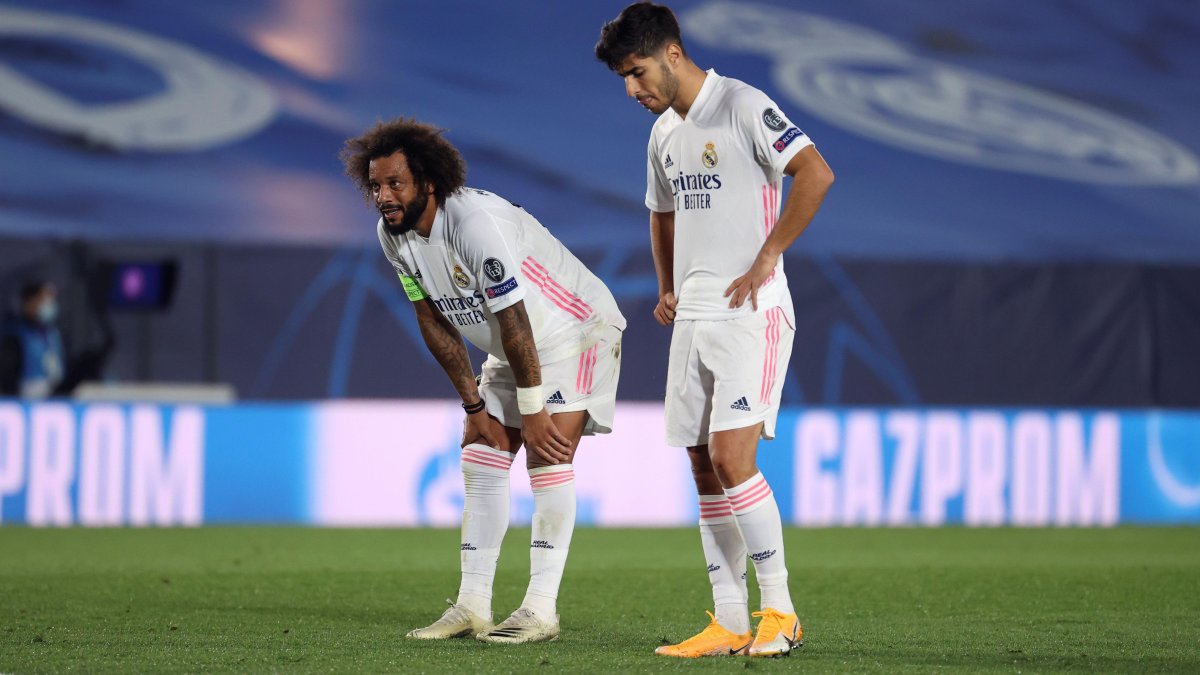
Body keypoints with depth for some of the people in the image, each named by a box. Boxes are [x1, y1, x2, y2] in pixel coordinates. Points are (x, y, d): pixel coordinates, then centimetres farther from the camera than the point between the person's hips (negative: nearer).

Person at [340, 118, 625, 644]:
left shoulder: (476, 222, -33)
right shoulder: (392, 233, -8)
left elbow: (514, 321, -29)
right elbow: (433, 320, 0)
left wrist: (531, 412, -23)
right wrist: (475, 406, -2)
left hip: (576, 329, -8)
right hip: (511, 346, 8)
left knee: (548, 454, -18)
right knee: (481, 458, 2)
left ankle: (541, 610, -17)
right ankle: (473, 607, 6)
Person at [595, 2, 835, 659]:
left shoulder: (743, 107, -10)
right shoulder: (663, 132, 16)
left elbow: (815, 173, -21)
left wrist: (766, 259, -19)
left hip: (750, 313, -8)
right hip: (692, 320, 8)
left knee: (731, 458, -17)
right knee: (705, 470, 5)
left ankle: (780, 611, -8)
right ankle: (729, 624, 9)